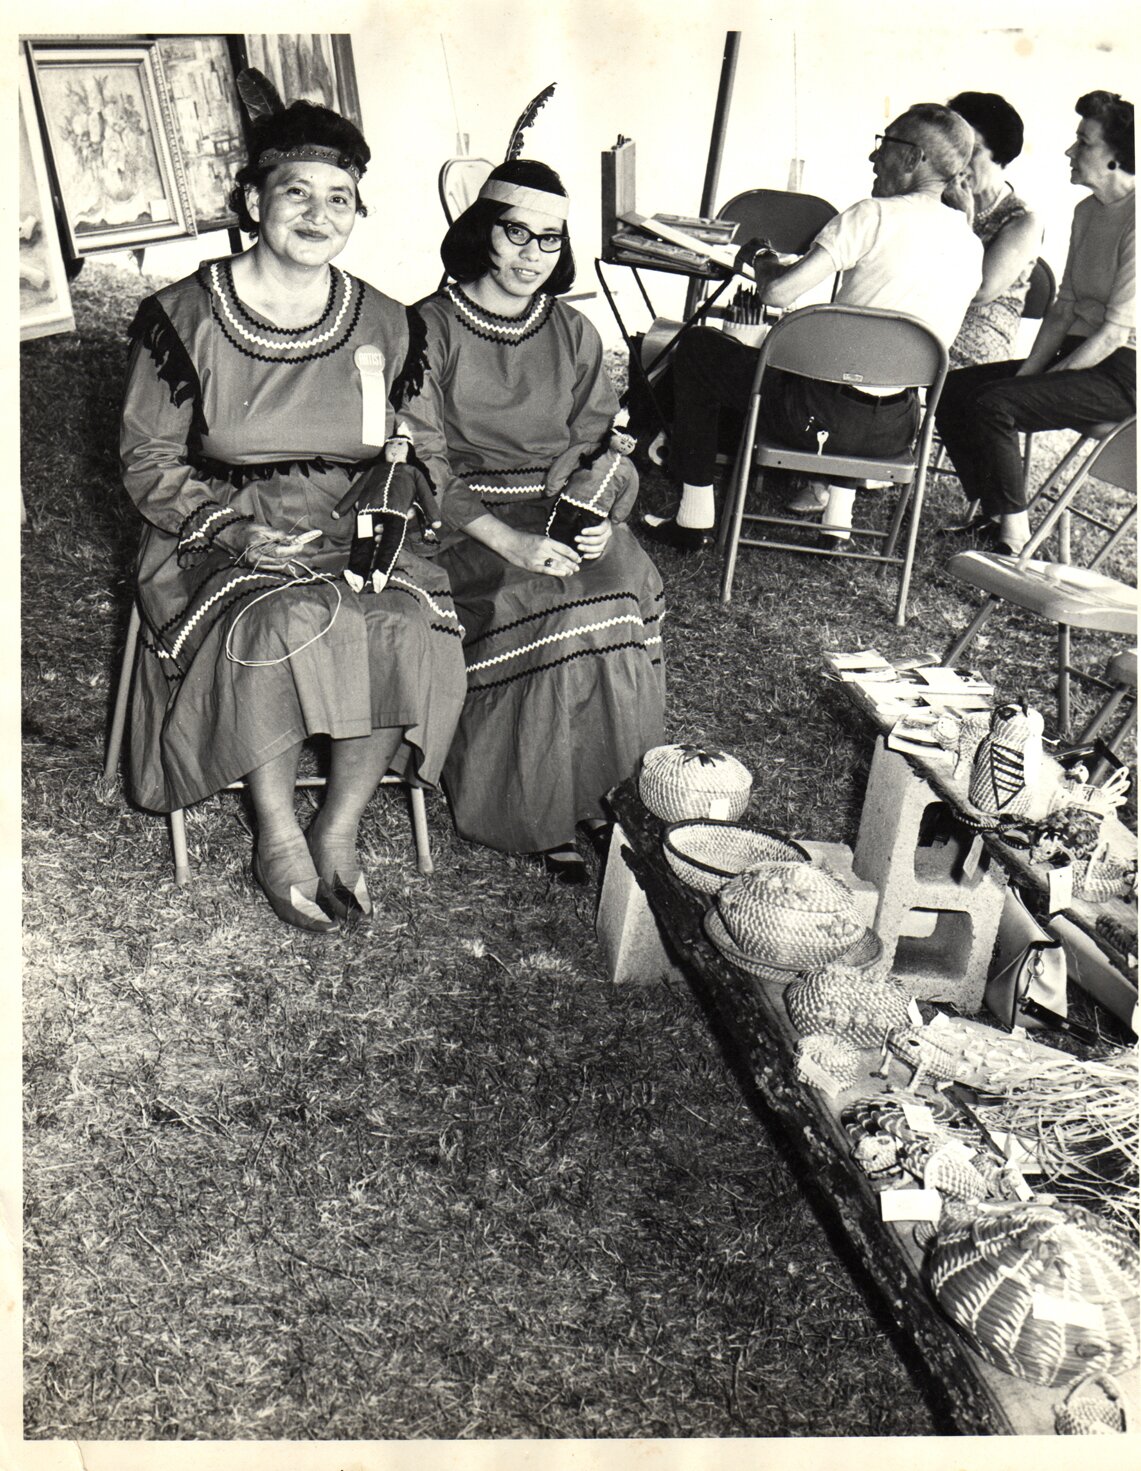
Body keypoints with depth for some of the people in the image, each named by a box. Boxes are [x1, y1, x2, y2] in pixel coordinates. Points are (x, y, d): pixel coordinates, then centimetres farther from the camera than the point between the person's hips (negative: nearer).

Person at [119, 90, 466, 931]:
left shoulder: (384, 326, 7)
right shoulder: (187, 317, -2)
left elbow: (406, 458, 15)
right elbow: (148, 460, 0)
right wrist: (231, 527, -16)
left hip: (350, 536, 3)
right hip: (218, 537, -2)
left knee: (410, 631, -27)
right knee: (281, 630, -34)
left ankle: (339, 833, -8)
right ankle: (278, 838, -11)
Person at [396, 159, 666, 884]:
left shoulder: (575, 334, 14)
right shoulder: (431, 329, 0)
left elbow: (605, 449, 12)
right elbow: (423, 461, -9)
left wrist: (602, 517, -11)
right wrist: (506, 538, -23)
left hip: (564, 507, 4)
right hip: (465, 514, -4)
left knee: (628, 586, -26)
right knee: (534, 606, -32)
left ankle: (599, 789, -12)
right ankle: (537, 810, -17)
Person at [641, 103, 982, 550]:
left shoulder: (873, 216, -13)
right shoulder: (971, 246, 7)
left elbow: (777, 294, -17)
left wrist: (764, 269, 7)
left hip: (824, 419, -7)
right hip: (897, 431, 7)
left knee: (697, 349, 15)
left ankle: (694, 522, 15)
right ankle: (836, 495, 35)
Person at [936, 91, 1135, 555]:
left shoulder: (1134, 222, -16)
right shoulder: (1087, 211, 12)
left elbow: (1115, 332, -19)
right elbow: (1064, 309, 11)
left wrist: (1044, 380, -16)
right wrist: (1028, 372, -1)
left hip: (1119, 373, -9)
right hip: (1077, 356, 9)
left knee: (991, 404, -27)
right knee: (951, 390, -2)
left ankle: (1014, 542, -18)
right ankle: (992, 515, 5)